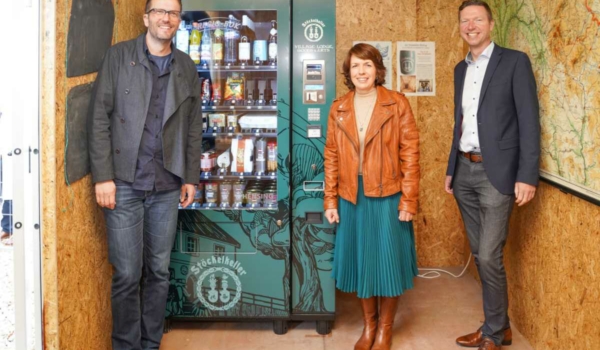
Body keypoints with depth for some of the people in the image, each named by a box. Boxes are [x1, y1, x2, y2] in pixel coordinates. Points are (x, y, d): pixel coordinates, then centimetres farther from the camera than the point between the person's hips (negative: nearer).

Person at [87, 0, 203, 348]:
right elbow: (99, 119, -4)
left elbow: (194, 128, 13)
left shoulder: (187, 68, 9)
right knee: (127, 274, 2)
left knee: (159, 271, 10)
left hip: (167, 187, 3)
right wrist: (103, 176, -10)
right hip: (124, 183, -3)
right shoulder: (118, 56, 0)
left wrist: (191, 177, 8)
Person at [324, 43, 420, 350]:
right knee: (359, 259, 11)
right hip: (351, 197, 3)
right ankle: (369, 324, 30)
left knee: (387, 259, 6)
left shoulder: (397, 104, -4)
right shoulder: (338, 109, 5)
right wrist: (330, 200, 1)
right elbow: (331, 156, 5)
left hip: (388, 196, -3)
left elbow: (410, 154, -6)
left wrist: (408, 200, -11)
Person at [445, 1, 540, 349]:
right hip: (465, 171, 6)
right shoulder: (461, 69, 15)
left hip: (496, 172, -6)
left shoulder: (515, 61, -4)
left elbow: (529, 121, -9)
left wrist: (527, 176, -16)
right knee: (480, 254, 11)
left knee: (490, 256, -7)